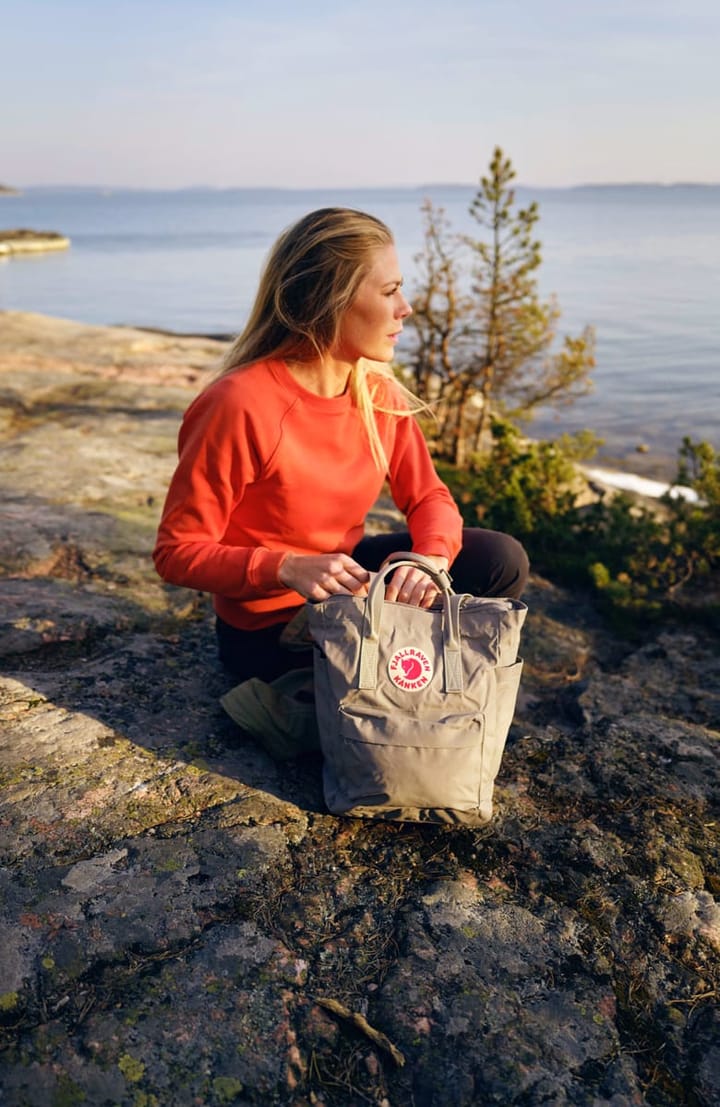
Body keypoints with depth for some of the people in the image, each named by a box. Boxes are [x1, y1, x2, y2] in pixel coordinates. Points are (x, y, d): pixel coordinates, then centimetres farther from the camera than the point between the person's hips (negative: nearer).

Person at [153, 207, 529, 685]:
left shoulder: (380, 394, -7)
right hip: (270, 625, -6)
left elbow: (428, 497, 0)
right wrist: (287, 568, -36)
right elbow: (177, 551, -21)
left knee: (500, 560, -7)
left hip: (347, 580, 6)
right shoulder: (240, 405, -26)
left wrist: (431, 557, -24)